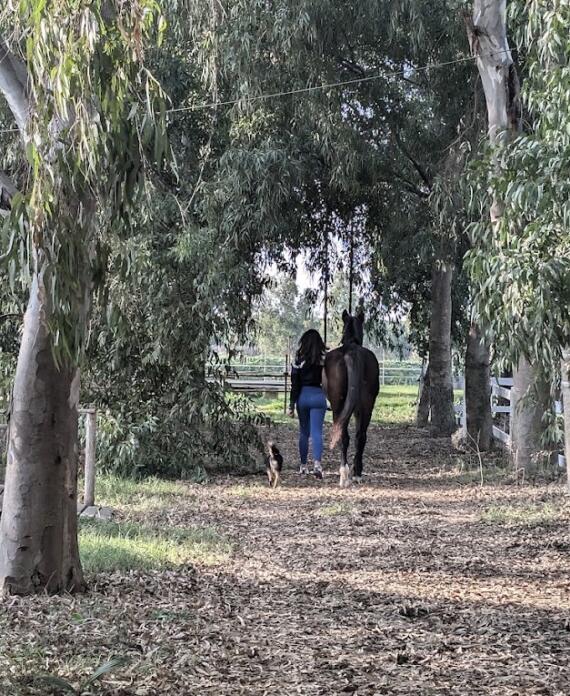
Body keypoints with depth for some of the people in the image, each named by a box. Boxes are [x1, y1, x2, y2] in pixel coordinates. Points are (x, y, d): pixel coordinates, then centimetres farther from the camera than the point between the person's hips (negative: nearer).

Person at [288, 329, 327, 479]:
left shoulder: (299, 359, -4)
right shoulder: (325, 359, -4)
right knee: (316, 432, -3)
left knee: (304, 432, 14)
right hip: (319, 396, -1)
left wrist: (292, 405, 2)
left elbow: (295, 384, -2)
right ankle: (317, 462, -23)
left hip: (303, 396, 1)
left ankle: (303, 466, 20)